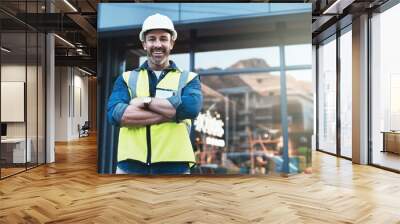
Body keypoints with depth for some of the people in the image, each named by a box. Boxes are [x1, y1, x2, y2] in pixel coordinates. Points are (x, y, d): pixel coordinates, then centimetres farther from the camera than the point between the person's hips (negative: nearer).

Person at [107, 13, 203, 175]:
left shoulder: (188, 78, 9)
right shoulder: (127, 78, 12)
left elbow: (191, 107, -13)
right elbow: (115, 113, -8)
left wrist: (146, 101, -7)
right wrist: (172, 112, -12)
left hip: (174, 166, -1)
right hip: (131, 165, 2)